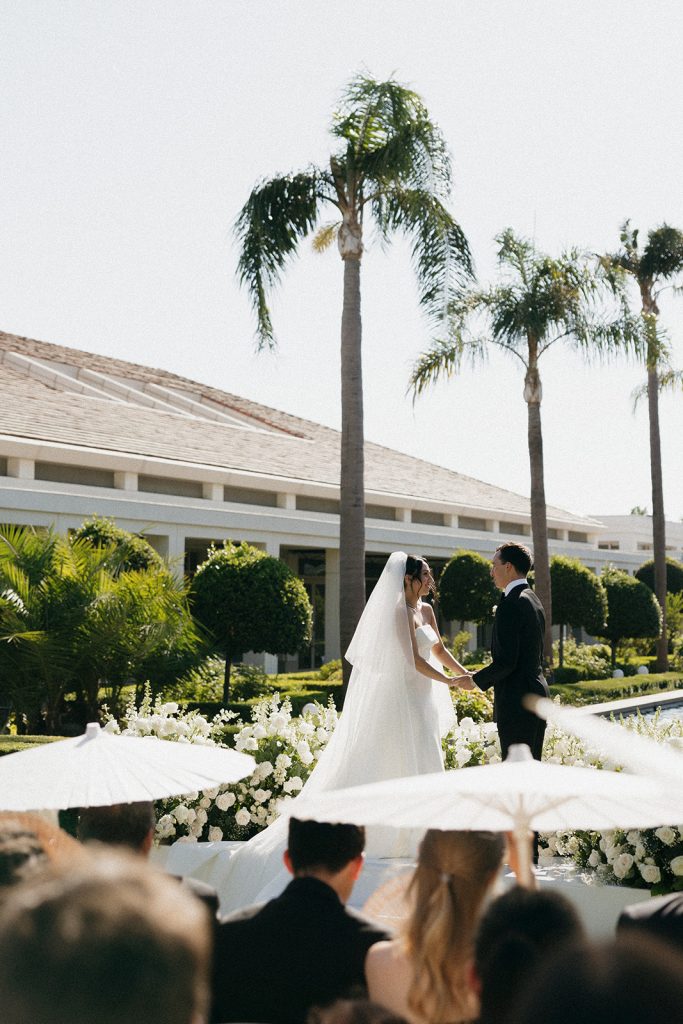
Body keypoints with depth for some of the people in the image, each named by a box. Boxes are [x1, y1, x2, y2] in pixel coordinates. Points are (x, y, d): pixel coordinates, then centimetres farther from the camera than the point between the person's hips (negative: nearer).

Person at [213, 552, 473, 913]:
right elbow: (415, 661, -18)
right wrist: (450, 681, -14)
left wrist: (464, 673, 10)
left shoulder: (426, 610, 13)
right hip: (404, 698, -9)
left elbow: (439, 650, 20)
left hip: (422, 701, 9)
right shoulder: (401, 612, -14)